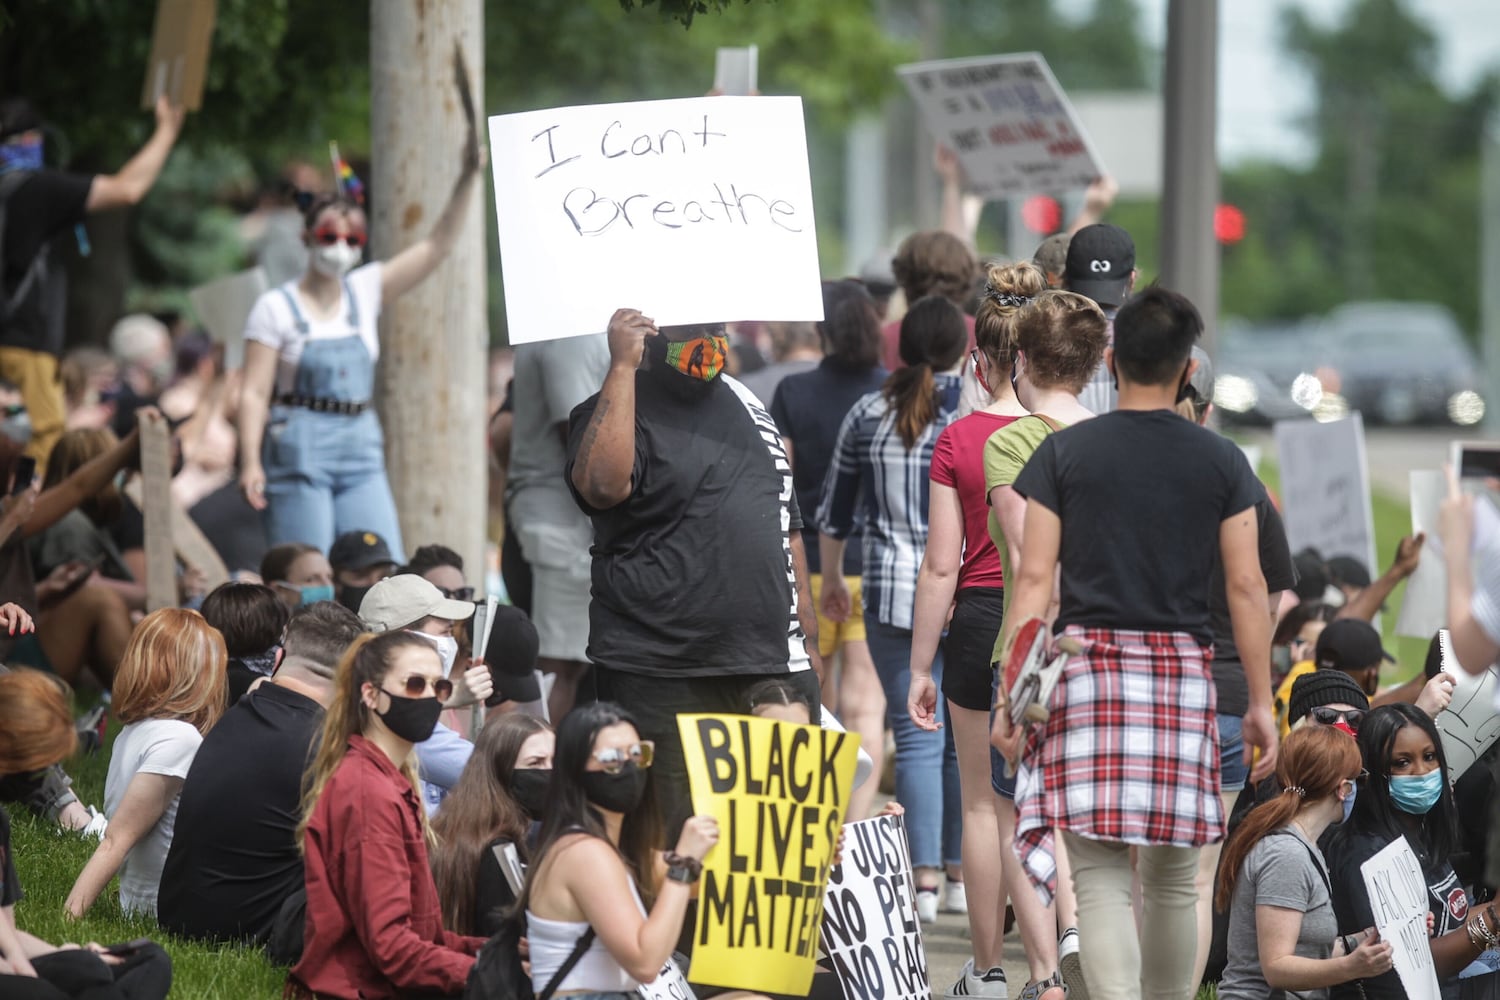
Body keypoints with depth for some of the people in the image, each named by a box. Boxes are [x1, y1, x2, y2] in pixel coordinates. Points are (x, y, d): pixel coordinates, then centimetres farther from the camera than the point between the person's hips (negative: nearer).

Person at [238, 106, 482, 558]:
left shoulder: (365, 292, 9)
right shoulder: (277, 307, -2)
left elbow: (437, 245, 5)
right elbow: (255, 392, -6)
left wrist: (467, 176, -5)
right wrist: (250, 462, -18)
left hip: (361, 451, 4)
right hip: (299, 453, -4)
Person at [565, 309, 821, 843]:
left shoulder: (745, 406, 18)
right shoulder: (618, 410, -2)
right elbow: (602, 484, -26)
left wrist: (808, 638, 20)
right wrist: (623, 366, -22)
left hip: (773, 666, 6)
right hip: (661, 680, -6)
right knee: (672, 843, -8)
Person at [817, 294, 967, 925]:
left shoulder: (869, 415, 5)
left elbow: (835, 510, 15)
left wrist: (831, 580, 29)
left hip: (895, 591, 1)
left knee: (917, 737, 1)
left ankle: (924, 880, -4)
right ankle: (964, 872, 15)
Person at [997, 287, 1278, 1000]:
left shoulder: (1064, 453, 2)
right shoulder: (1222, 462, 5)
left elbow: (1034, 578, -1)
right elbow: (1245, 586, 3)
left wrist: (1009, 691, 1)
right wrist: (1262, 701, 8)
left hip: (1088, 661, -2)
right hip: (1183, 670, 2)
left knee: (1100, 875, -5)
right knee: (1173, 878, 13)